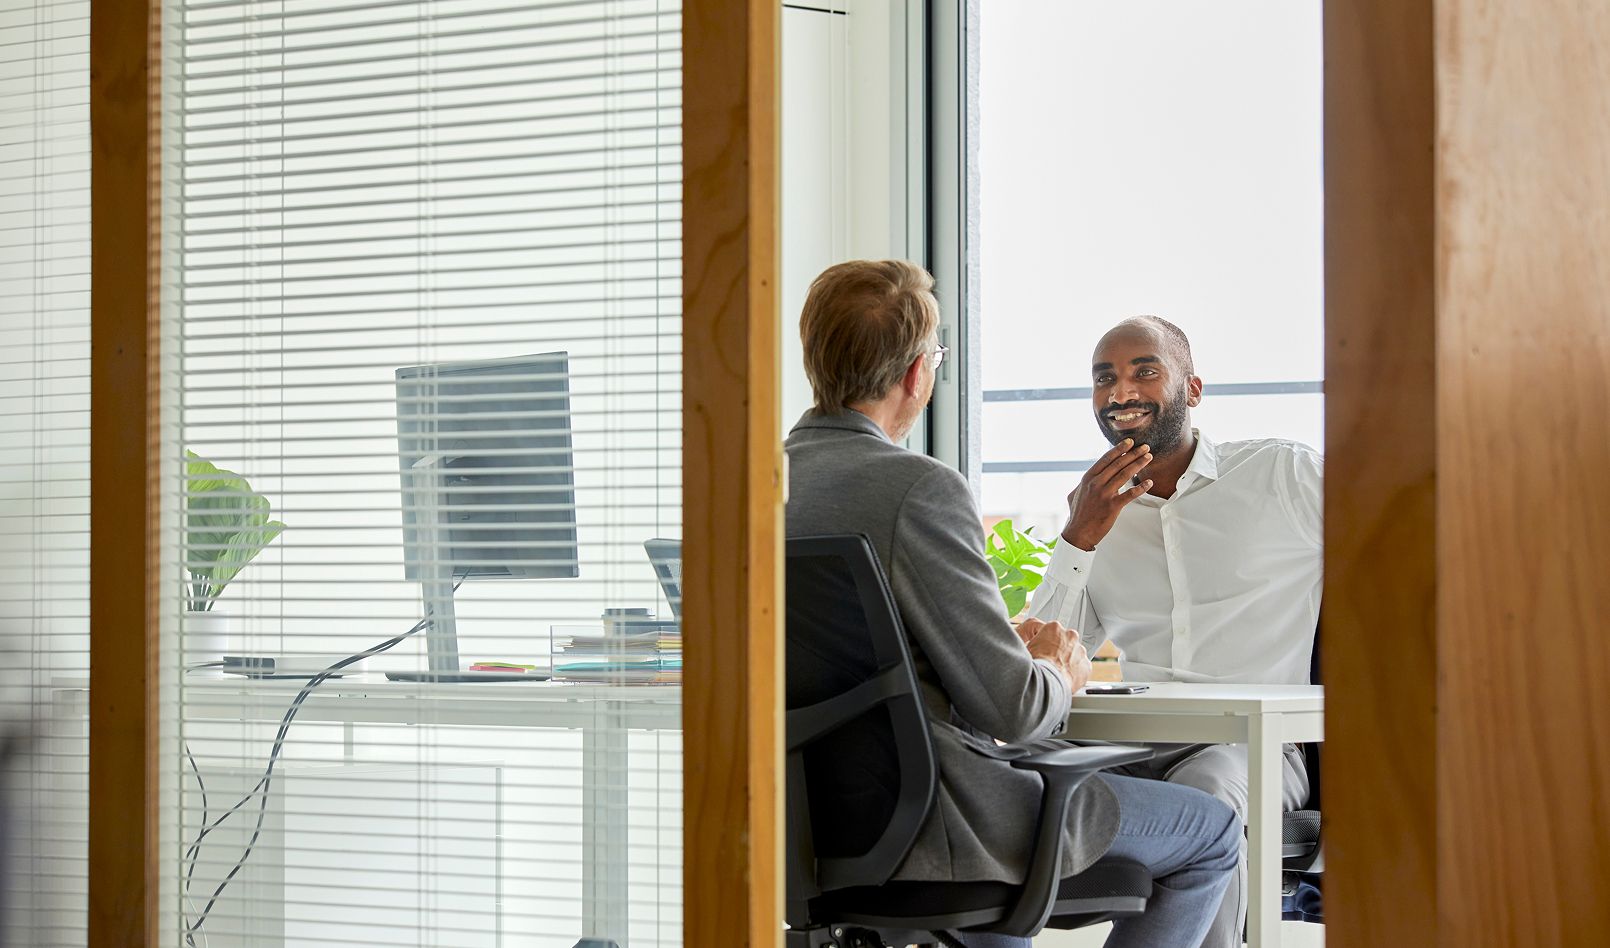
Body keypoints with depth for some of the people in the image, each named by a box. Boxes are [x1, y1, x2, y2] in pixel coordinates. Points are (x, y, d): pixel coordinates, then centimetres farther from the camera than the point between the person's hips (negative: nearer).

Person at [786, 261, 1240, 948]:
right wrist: (1057, 674, 2)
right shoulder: (920, 489, -21)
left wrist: (1011, 648, 17)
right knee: (1212, 833, 8)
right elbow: (1011, 707, -21)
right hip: (919, 826, -8)